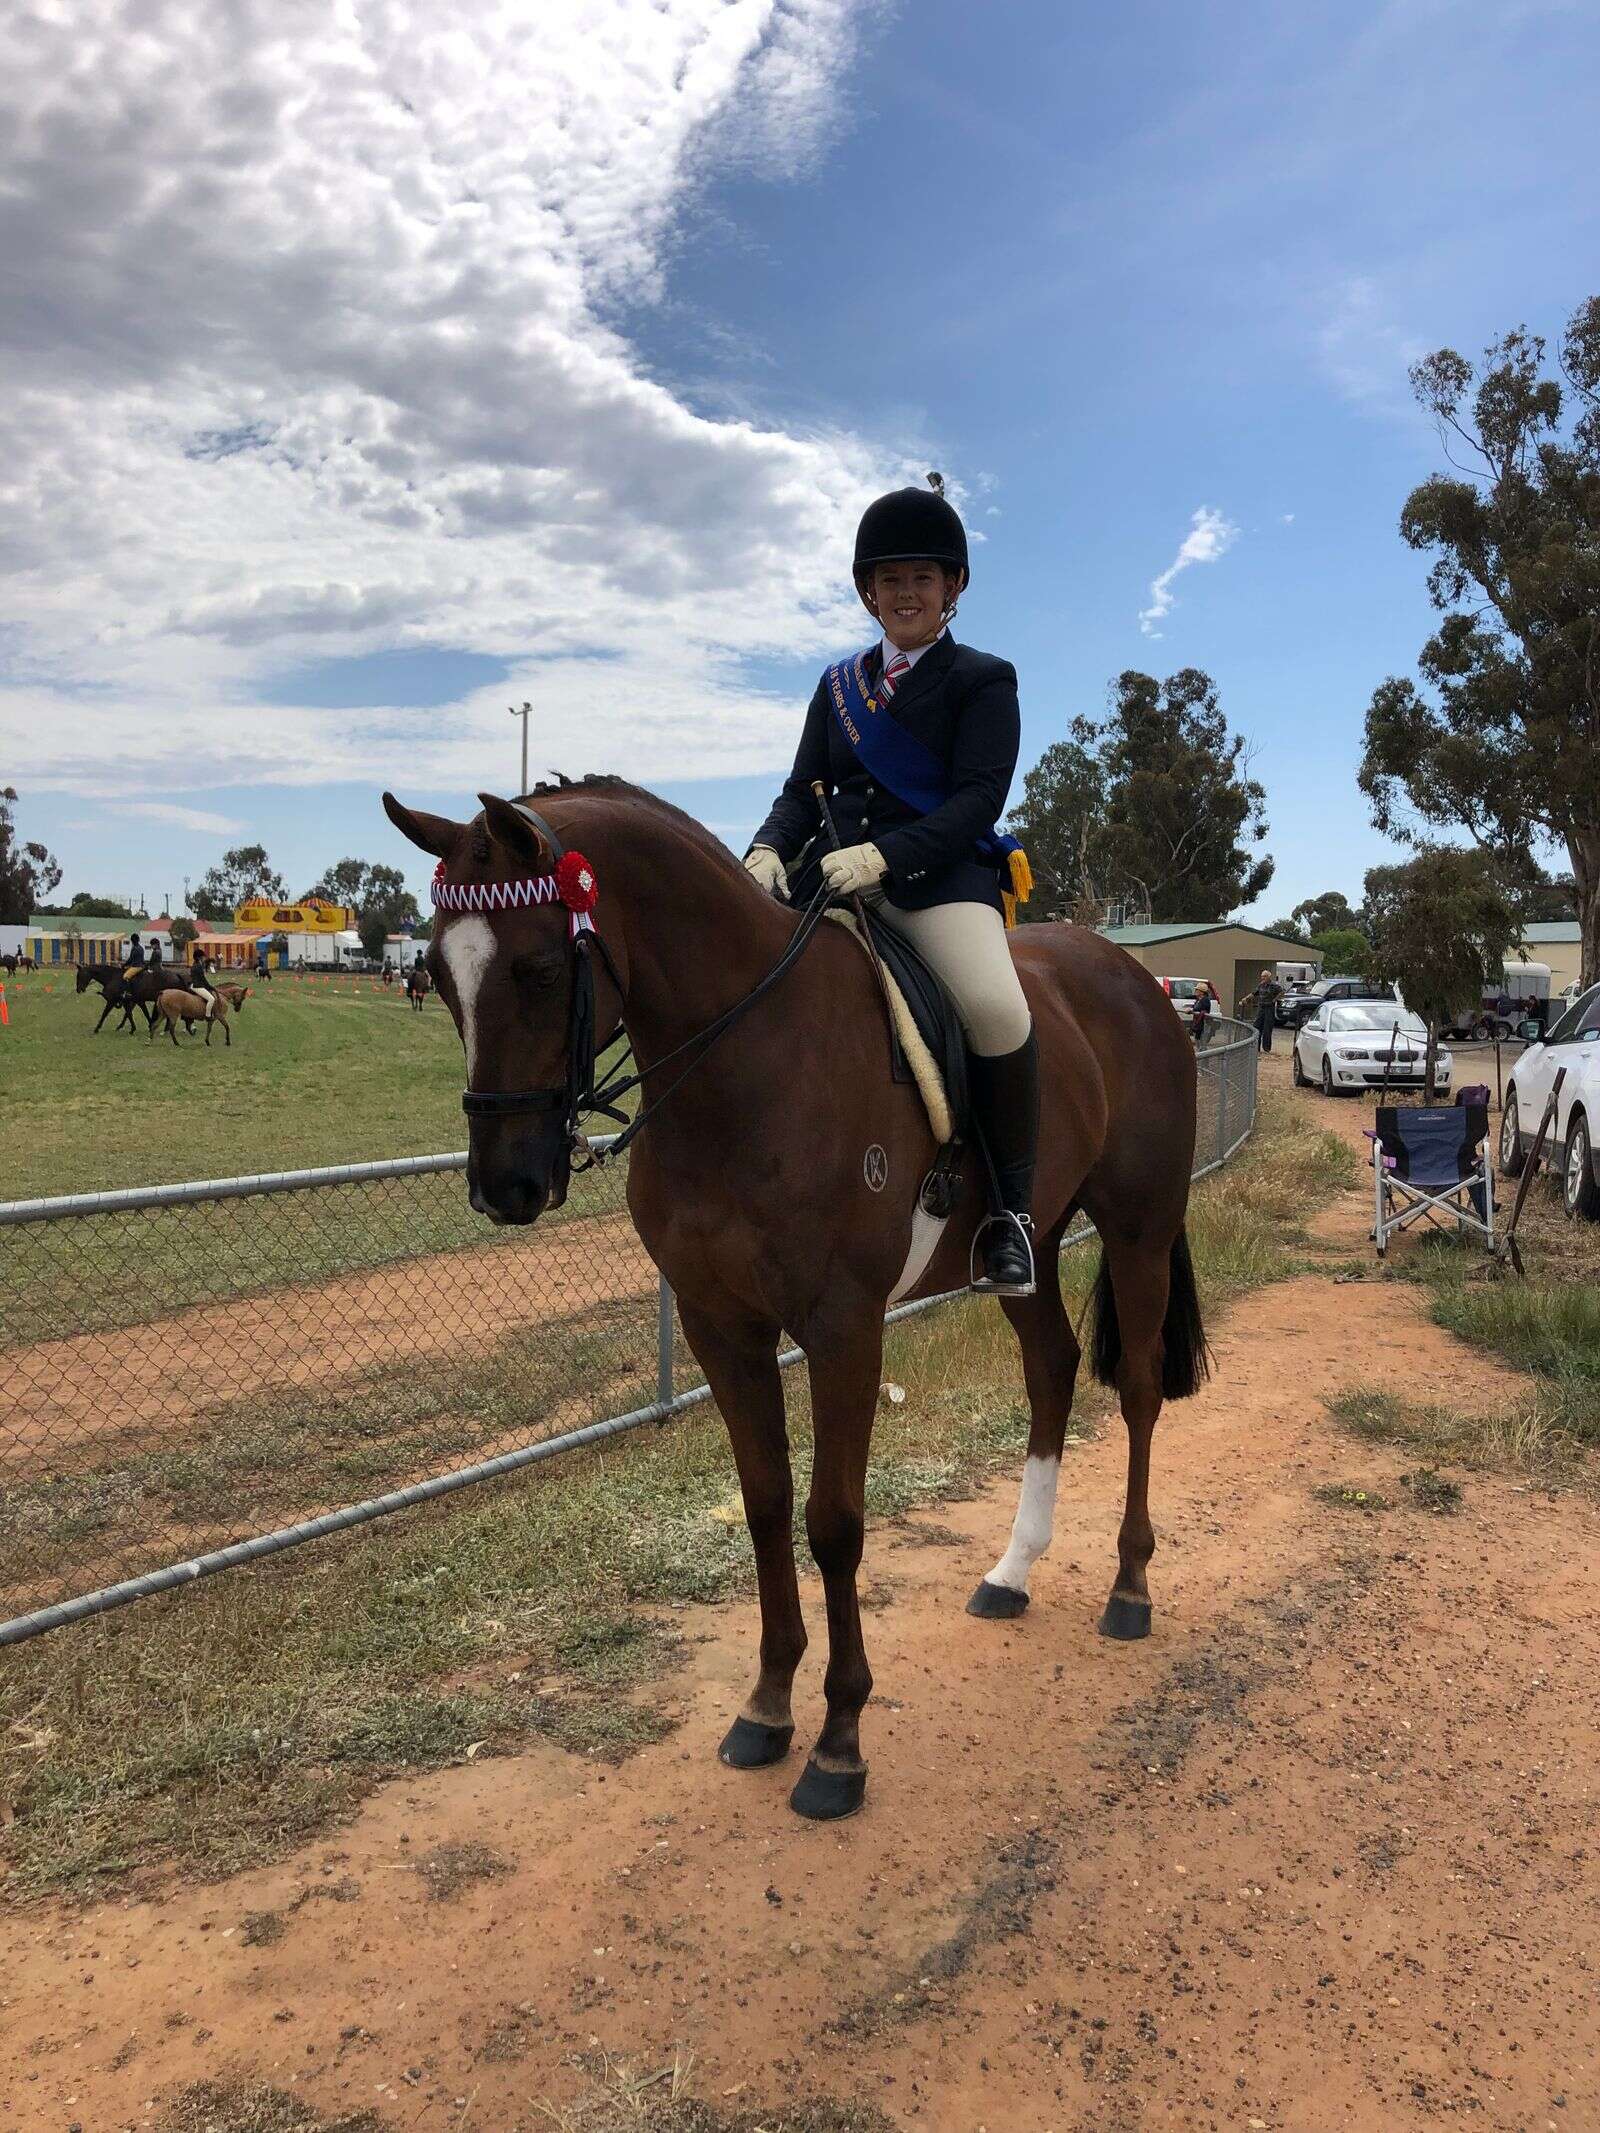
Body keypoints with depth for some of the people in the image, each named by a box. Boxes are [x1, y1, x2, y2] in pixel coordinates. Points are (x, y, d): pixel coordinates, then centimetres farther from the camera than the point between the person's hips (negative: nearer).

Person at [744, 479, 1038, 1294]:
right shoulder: (839, 684, 21)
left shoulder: (984, 679, 6)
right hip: (832, 870, 6)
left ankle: (1011, 1209, -15)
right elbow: (803, 789, 15)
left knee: (995, 1007, -33)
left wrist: (884, 855, -24)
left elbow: (978, 798, -8)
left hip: (941, 870, -5)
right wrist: (770, 848, -10)